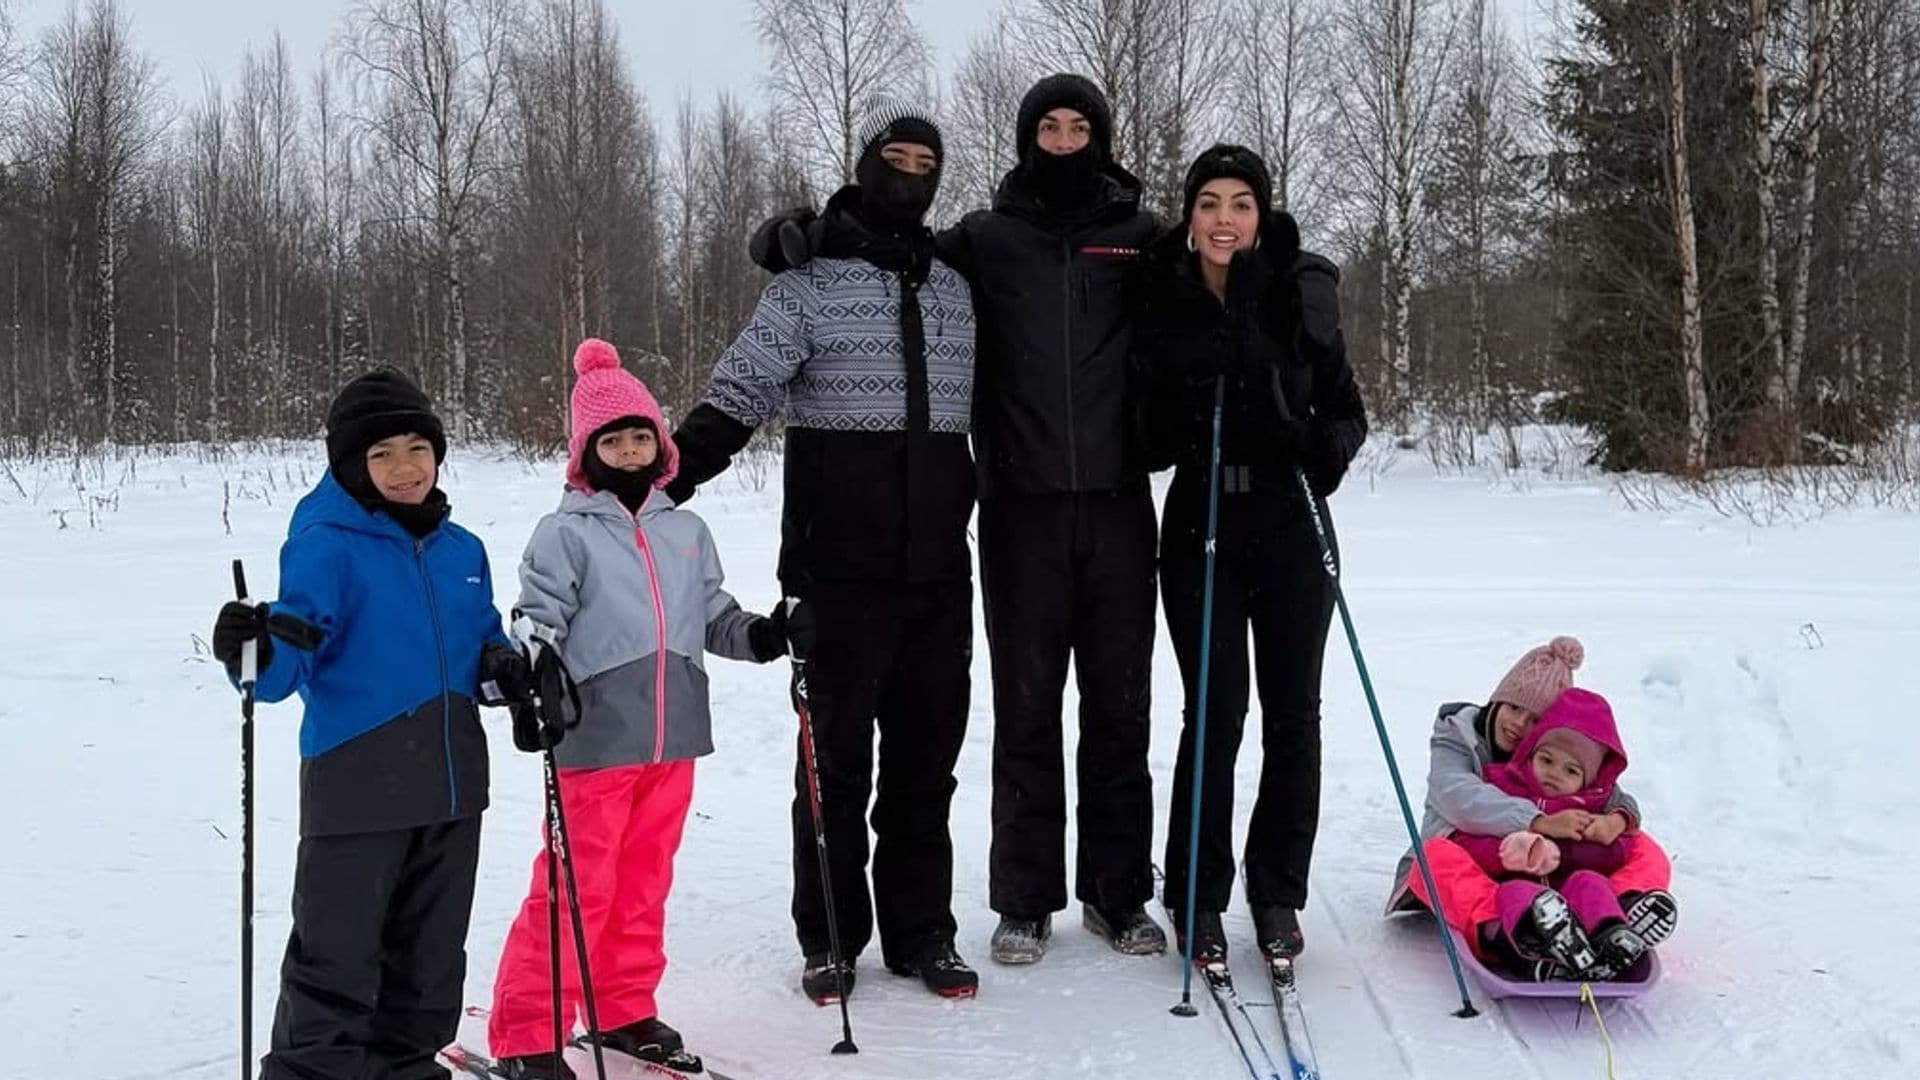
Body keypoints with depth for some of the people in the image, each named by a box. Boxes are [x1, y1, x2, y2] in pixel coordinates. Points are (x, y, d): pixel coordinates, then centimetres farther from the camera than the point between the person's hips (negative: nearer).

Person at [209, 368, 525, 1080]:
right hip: (357, 787, -6)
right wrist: (257, 654, -39)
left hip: (451, 784, 6)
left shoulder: (462, 550, 10)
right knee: (337, 955, -1)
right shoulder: (325, 545, -9)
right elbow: (296, 643, -17)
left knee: (432, 954, 18)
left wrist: (501, 667, 0)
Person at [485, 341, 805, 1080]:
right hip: (595, 738, -5)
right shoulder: (566, 532, -4)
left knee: (643, 884, 15)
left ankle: (624, 1012, 29)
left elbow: (713, 616, 18)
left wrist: (766, 635, 2)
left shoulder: (685, 531, 12)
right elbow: (536, 618, -8)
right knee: (576, 887, -5)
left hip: (673, 737, 6)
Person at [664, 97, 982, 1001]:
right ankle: (830, 937, 16)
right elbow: (738, 397, -8)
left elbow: (985, 406, 20)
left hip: (940, 565, 4)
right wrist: (657, 484, -19)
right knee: (839, 753, 4)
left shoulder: (956, 287, 12)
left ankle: (921, 931, 20)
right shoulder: (810, 283, -1)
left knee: (928, 753, 9)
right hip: (843, 564, -4)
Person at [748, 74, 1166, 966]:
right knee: (1026, 707, 4)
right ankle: (1024, 899, 14)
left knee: (1120, 705, 7)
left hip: (1118, 504, 1)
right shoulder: (984, 240, 7)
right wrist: (802, 236, -8)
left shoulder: (1141, 239, 9)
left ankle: (1119, 892, 19)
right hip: (1022, 507, 0)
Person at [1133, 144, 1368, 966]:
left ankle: (1278, 894, 20)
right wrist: (1175, 431, -16)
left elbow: (1346, 410, 3)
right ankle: (1198, 898, 11)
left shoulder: (1300, 294, -1)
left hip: (1291, 526, 1)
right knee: (1215, 710, -3)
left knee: (1291, 711, 6)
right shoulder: (1160, 303, 1)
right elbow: (1147, 435, 5)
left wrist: (1327, 446, -17)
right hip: (1200, 526, 0)